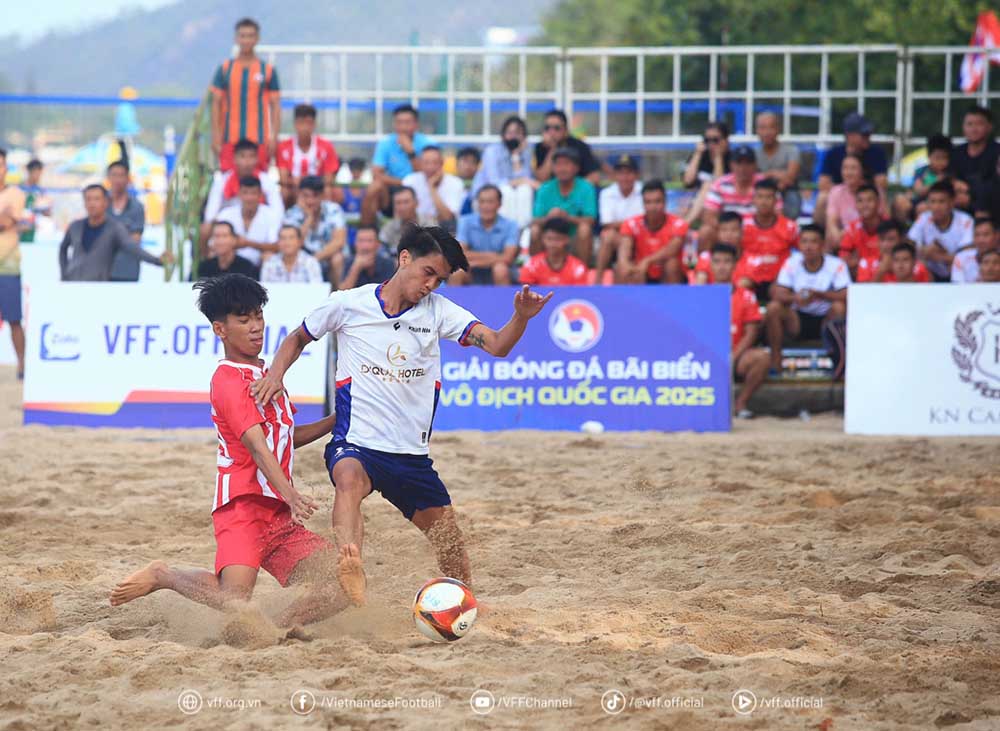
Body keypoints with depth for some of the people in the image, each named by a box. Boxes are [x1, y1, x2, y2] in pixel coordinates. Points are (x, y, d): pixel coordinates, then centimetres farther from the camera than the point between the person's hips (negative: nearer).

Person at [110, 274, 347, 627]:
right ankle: (163, 576, 2)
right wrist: (290, 495, -37)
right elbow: (257, 445, -23)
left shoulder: (265, 374, 21)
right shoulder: (230, 379, -9)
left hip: (279, 516, 8)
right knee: (234, 604, -24)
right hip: (244, 505, -8)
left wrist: (336, 421, 24)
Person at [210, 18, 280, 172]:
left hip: (259, 139, -1)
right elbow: (216, 103, 8)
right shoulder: (224, 69, 7)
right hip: (230, 139, 1)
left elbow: (275, 105, 6)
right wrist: (215, 135, 0)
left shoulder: (268, 70, 5)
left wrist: (274, 137, -4)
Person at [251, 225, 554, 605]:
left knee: (453, 549, 9)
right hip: (356, 444, -4)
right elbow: (298, 338, 16)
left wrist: (521, 317, -29)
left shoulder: (439, 311, 4)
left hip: (413, 455, 4)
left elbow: (497, 345, -9)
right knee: (350, 477, -40)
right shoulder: (347, 304, -1)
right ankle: (350, 569, -60)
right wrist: (276, 373, -3)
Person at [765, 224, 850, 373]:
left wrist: (818, 294, -34)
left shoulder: (836, 265, -10)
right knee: (773, 307, -25)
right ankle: (775, 362, -16)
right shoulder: (792, 264, -3)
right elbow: (777, 295, -11)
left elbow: (846, 296, -21)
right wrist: (794, 298, -34)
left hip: (825, 321, -2)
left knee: (839, 307, -32)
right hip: (797, 322, 2)